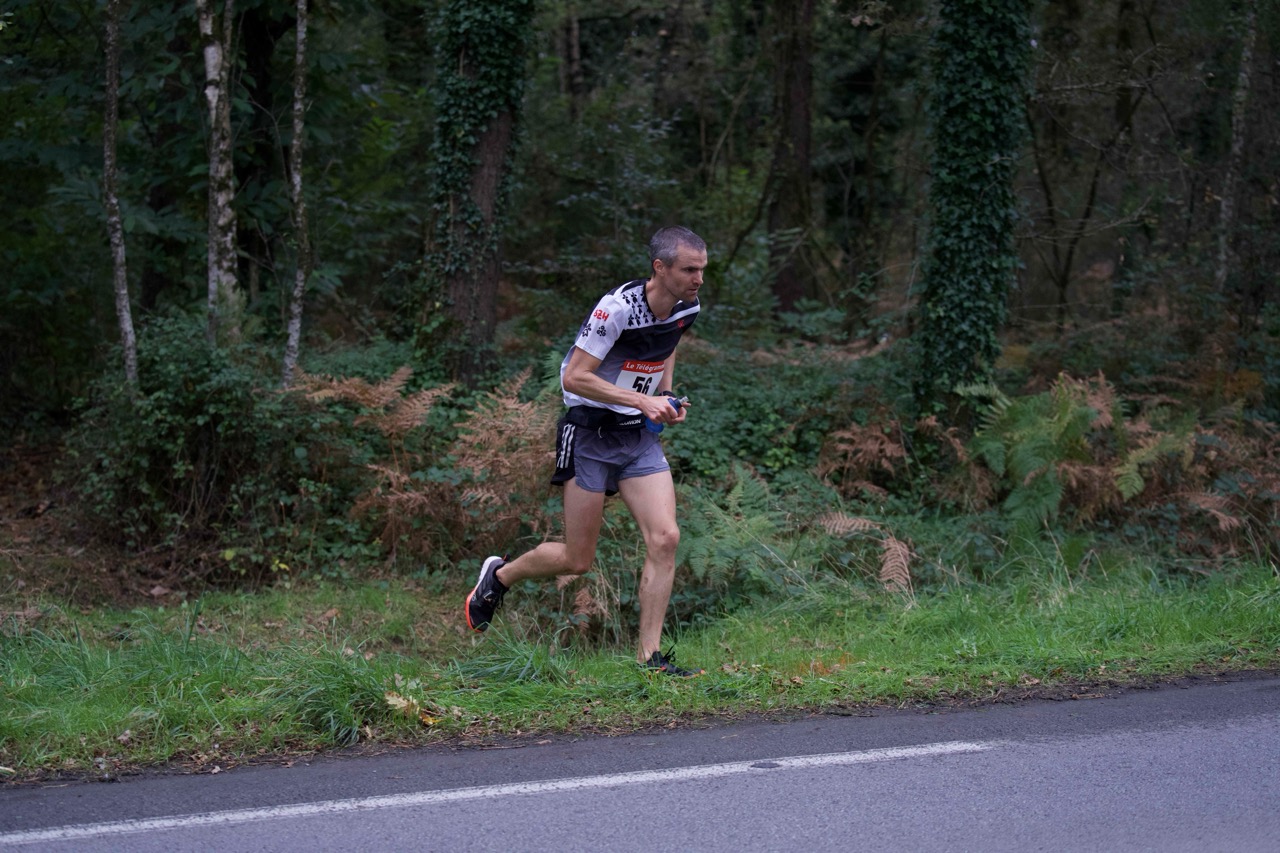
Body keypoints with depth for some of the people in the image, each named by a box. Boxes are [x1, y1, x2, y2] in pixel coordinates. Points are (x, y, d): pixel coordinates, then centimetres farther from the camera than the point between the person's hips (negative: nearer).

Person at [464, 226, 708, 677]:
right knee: (577, 560, 2)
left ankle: (650, 655, -3)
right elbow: (574, 377, -23)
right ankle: (498, 576, 31)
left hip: (641, 436, 6)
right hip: (591, 435, -6)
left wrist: (666, 395, 5)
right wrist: (643, 400, -26)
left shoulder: (687, 307, -2)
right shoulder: (617, 307, -24)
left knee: (665, 538, -10)